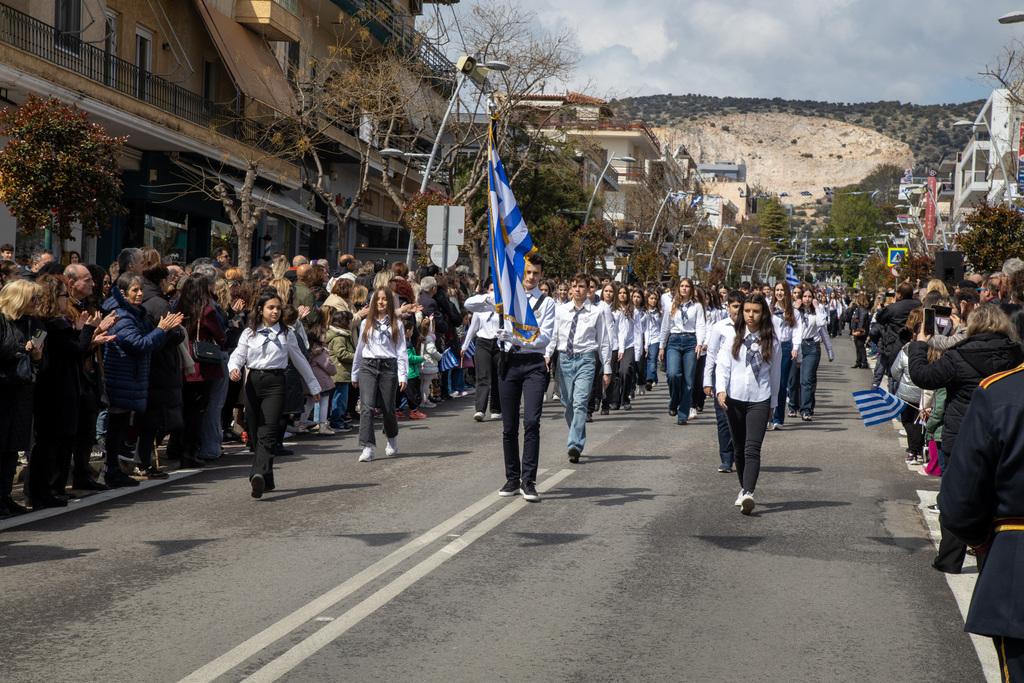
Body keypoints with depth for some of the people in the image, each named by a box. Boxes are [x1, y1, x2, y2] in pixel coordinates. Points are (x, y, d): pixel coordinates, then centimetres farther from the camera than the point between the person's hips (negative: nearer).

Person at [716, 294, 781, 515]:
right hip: (734, 398, 2)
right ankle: (744, 488, 25)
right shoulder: (733, 337, 4)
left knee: (752, 449, -14)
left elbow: (775, 374, 9)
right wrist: (721, 389, -17)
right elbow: (722, 365, -2)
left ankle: (748, 494, -25)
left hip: (760, 400, -2)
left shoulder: (772, 342, 3)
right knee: (739, 448, 11)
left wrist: (773, 403, 11)